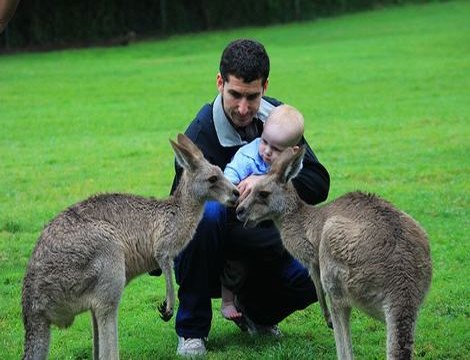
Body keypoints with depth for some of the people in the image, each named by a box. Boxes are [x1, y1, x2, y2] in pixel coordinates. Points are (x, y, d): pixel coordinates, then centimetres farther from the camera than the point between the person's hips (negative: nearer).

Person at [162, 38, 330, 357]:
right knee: (207, 212, -37)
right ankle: (192, 331, -20)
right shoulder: (201, 134, -21)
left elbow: (319, 184, -10)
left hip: (261, 244, 4)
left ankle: (254, 308, 13)